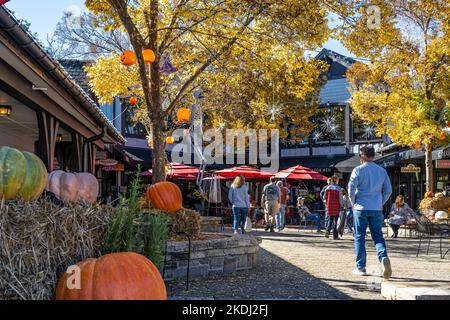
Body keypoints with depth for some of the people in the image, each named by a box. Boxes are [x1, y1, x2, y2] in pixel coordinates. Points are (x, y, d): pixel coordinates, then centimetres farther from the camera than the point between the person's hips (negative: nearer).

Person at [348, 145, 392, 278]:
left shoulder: (358, 170, -5)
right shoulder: (382, 171, 7)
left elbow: (351, 188, -11)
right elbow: (388, 190, 9)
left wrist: (354, 203, 4)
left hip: (361, 208, -3)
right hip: (377, 210, 3)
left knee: (359, 237, 6)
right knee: (378, 236, 8)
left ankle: (360, 267, 8)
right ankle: (383, 257, -19)